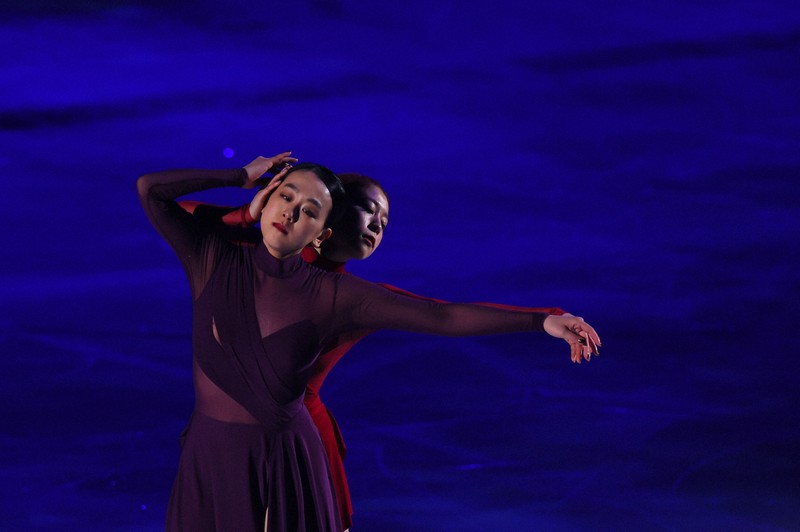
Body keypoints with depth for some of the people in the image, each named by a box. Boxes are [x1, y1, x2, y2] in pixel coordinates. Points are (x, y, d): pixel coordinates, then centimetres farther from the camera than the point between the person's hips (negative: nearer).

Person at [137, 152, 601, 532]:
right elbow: (149, 189, -10)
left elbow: (442, 317, -10)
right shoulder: (213, 260, -3)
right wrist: (243, 177, -2)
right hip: (213, 462, 1)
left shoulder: (331, 295, -7)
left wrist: (542, 321, -15)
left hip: (288, 466, -1)